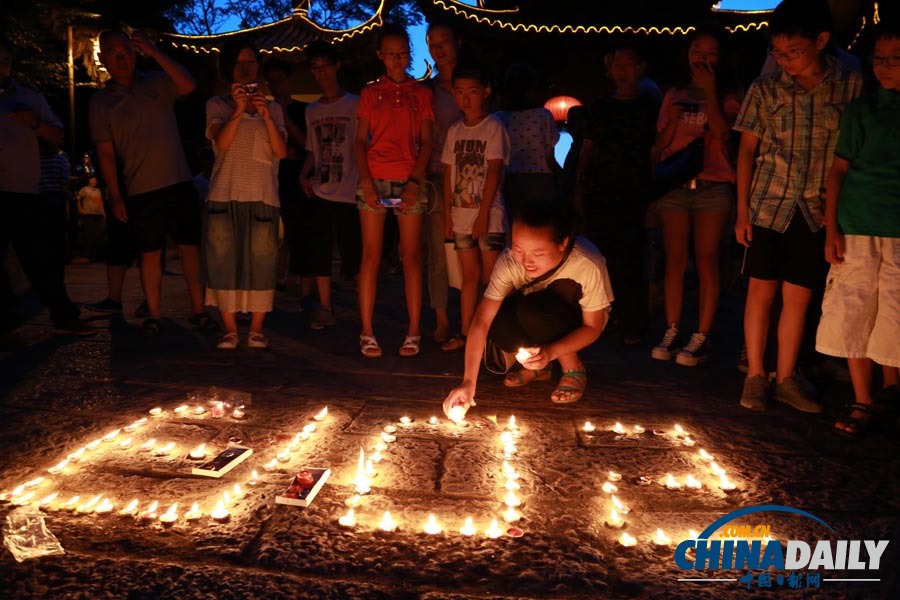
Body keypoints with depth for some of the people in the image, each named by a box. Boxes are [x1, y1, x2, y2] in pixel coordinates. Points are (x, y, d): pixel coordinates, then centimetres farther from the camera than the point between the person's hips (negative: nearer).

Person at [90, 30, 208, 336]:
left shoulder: (156, 84, 6)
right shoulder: (101, 101, 6)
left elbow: (188, 85, -15)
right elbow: (105, 153, 1)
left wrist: (153, 51, -16)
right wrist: (115, 196, -5)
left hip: (179, 183, 0)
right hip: (140, 191, 0)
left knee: (190, 246, 2)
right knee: (150, 253, 4)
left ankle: (198, 309, 12)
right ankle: (154, 315, 14)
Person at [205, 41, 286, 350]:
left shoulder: (273, 108, 16)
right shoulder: (218, 105, 13)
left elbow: (281, 151, 1)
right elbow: (222, 142, -6)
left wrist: (265, 116, -12)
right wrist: (239, 110, -18)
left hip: (262, 196, 1)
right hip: (225, 194, 0)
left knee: (262, 262, -6)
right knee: (224, 260, -4)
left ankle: (257, 329, 3)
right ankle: (230, 329, 4)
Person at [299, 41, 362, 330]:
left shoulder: (354, 104, 2)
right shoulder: (311, 110, 16)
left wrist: (364, 182, -12)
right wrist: (304, 175, 3)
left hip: (349, 193, -5)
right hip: (320, 192, 5)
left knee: (352, 253, -3)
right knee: (319, 252, 5)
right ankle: (325, 308, 15)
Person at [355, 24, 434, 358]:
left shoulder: (422, 94, 12)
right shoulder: (370, 93, 13)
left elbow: (426, 142, 5)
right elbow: (361, 141, 7)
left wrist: (415, 181, -9)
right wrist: (365, 180, -8)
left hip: (409, 181, 0)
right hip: (374, 179, 0)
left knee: (411, 256, -1)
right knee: (371, 255, -2)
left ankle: (413, 332, 4)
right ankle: (367, 333, 2)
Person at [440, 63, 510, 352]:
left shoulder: (494, 127, -6)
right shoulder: (454, 131, 11)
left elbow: (494, 171, -12)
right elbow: (449, 173, 12)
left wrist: (483, 214, -17)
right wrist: (447, 213, 7)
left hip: (488, 214, -5)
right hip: (461, 214, 5)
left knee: (492, 277, -3)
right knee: (469, 275, 12)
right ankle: (465, 333, 17)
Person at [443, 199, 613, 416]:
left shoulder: (589, 265, -33)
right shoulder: (509, 262, -27)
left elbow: (593, 328, -20)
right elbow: (482, 321, -29)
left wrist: (551, 351, -38)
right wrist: (469, 382, -38)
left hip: (575, 324, -3)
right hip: (533, 321, 3)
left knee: (534, 309, -35)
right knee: (499, 326, -30)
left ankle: (573, 368, -9)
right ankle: (537, 366, 0)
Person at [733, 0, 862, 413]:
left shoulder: (850, 86, -1)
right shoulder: (765, 89, 1)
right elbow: (746, 150, 3)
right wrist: (742, 210, -1)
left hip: (816, 210, 0)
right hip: (768, 205, 0)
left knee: (798, 297, 5)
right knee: (761, 291, 3)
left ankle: (785, 379, 18)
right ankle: (755, 375, 15)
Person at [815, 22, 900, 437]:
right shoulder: (863, 109, 5)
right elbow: (838, 169, 4)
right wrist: (831, 229, -4)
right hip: (859, 231, 0)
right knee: (854, 314, 2)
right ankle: (862, 403, 13)